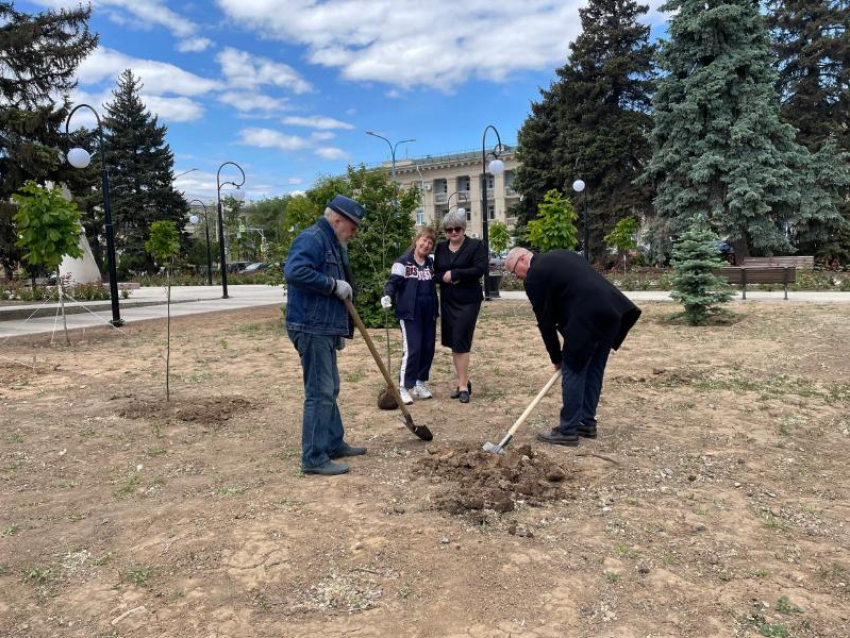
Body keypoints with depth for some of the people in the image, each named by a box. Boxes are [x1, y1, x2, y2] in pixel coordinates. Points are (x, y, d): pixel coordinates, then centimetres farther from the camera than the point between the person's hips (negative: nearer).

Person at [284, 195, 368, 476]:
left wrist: (341, 330, 22)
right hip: (311, 329, -10)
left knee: (330, 389, 17)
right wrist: (334, 285, -22)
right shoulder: (311, 239, -12)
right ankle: (314, 458, 1)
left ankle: (335, 443, 30)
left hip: (325, 330, 10)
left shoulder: (333, 245, 19)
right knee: (319, 392, -7)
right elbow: (294, 272, -30)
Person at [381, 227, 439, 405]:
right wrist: (388, 295, -34)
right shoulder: (403, 262, -5)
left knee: (428, 349, 8)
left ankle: (420, 383, 22)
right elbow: (393, 282, -13)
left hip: (429, 313, 6)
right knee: (412, 350, -11)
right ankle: (404, 387, -2)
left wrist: (436, 310, 18)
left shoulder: (431, 264, 13)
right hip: (409, 313, -6)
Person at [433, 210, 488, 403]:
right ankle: (463, 381, 21)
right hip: (447, 301, 5)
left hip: (468, 301, -5)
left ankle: (463, 385, 1)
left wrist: (455, 274, -16)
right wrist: (444, 277, -12)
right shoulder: (441, 248, 12)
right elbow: (435, 273, 10)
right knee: (452, 342, 8)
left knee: (461, 342, -8)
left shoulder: (476, 245, -3)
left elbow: (480, 269, -14)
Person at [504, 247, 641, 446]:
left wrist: (556, 357, 12)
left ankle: (568, 431, 11)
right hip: (613, 310, 9)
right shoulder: (560, 255, 23)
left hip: (588, 319, -9)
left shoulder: (534, 277, -2)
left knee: (573, 372, 3)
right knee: (593, 370, 18)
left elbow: (545, 321, 1)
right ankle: (587, 423, 29)